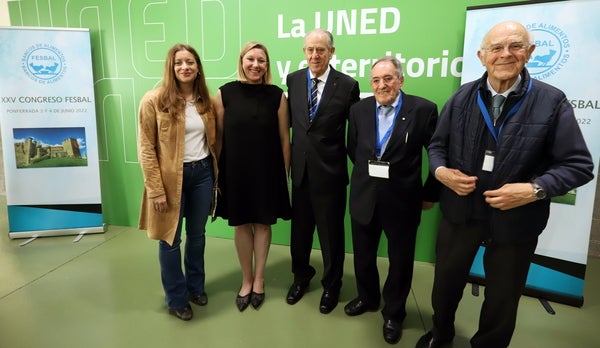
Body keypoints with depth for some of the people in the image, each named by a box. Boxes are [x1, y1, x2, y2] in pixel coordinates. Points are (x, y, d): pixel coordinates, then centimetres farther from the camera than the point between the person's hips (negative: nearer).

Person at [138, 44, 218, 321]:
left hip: (202, 173, 4)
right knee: (170, 239, 8)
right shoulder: (154, 100, -9)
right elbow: (146, 148, -10)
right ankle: (176, 298, 28)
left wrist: (215, 173, 7)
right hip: (171, 176, -4)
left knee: (197, 234, 16)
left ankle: (196, 286, 37)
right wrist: (156, 189, -13)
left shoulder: (206, 100, 5)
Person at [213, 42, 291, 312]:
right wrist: (216, 171, 2)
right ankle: (246, 280, 32)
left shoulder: (276, 95, -3)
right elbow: (219, 135, 1)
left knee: (263, 224, 12)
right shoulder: (225, 93, -2)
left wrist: (286, 172, -1)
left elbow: (284, 138, -1)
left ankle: (259, 279, 31)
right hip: (235, 170, 1)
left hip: (267, 171, 0)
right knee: (241, 224, 12)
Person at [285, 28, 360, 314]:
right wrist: (289, 155, 3)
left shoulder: (347, 85, -9)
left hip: (330, 170, -3)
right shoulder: (293, 80, 2)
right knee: (300, 227, 17)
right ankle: (301, 276, 42)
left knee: (331, 231, 11)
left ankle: (331, 284, 35)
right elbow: (291, 119, 9)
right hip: (300, 168, 4)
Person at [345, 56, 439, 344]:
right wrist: (368, 174, 10)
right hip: (364, 198, 4)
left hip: (403, 200, -3)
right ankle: (367, 298, 45)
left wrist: (430, 194, -1)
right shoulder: (359, 109, 0)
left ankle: (393, 313, 37)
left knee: (400, 260, 14)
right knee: (363, 255, 19)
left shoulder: (423, 110, -11)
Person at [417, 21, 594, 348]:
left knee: (502, 297, 17)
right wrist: (441, 171, -13)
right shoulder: (462, 97, 0)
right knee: (445, 282, 19)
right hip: (460, 211, 3)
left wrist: (535, 189, -24)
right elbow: (437, 145, 8)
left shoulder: (551, 101, -9)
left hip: (515, 219, -2)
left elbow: (579, 164, -8)